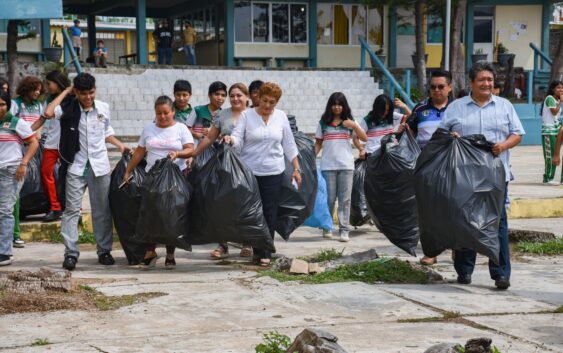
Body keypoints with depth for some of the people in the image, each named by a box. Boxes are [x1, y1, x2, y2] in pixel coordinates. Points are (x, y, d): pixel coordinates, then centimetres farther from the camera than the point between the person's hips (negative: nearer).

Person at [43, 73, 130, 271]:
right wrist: (65, 92, -12)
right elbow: (48, 113, -24)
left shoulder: (103, 108, 5)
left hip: (99, 166, 3)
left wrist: (120, 145, 7)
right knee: (72, 210, -4)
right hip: (76, 166, -3)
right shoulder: (69, 109, -5)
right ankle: (71, 253, -2)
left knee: (102, 210, 8)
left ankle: (104, 251, 18)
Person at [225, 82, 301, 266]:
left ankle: (265, 253, 5)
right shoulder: (246, 115, 0)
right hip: (249, 171, -1)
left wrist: (296, 169, 10)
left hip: (273, 172, 1)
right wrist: (230, 139, -32)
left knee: (269, 213, 0)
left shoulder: (281, 117, 7)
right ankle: (257, 249, 13)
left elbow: (289, 145, 11)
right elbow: (238, 139, -8)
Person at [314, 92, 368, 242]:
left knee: (345, 199, -2)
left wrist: (354, 126, -10)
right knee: (329, 198, 1)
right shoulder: (323, 123, 10)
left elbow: (364, 139, 4)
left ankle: (344, 230, -1)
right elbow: (318, 143, 11)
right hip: (328, 166, 0)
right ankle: (327, 227, 15)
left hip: (346, 165, 0)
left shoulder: (349, 122, 9)